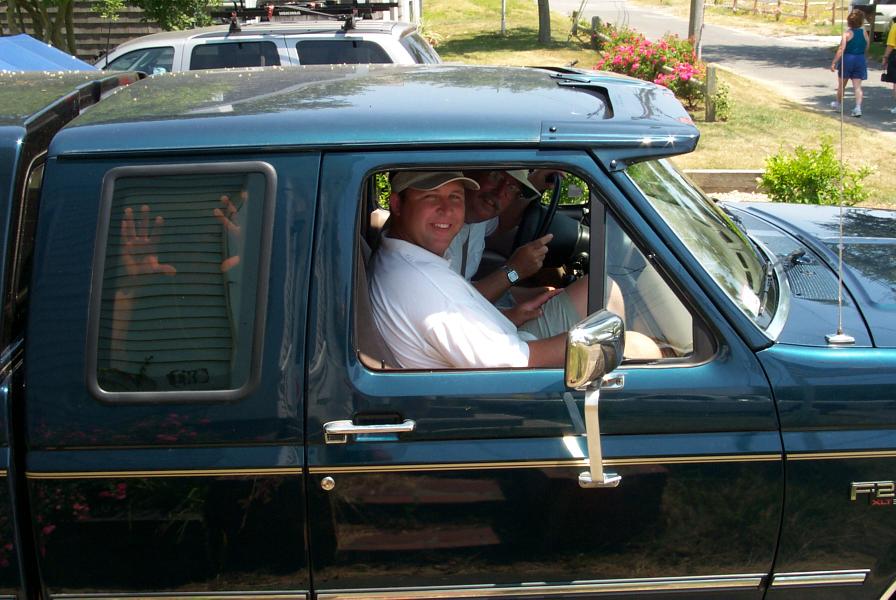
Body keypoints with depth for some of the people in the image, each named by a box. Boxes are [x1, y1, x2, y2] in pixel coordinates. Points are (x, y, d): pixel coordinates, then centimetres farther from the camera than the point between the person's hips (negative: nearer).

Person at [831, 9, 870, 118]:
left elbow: (841, 50, -17)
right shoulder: (864, 32, 0)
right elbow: (866, 48, 8)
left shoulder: (847, 34, -12)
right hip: (860, 60, 3)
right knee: (857, 86, 1)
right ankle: (858, 108, -14)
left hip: (847, 59, -3)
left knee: (841, 84, 16)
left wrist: (834, 63, -15)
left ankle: (837, 104, 35)